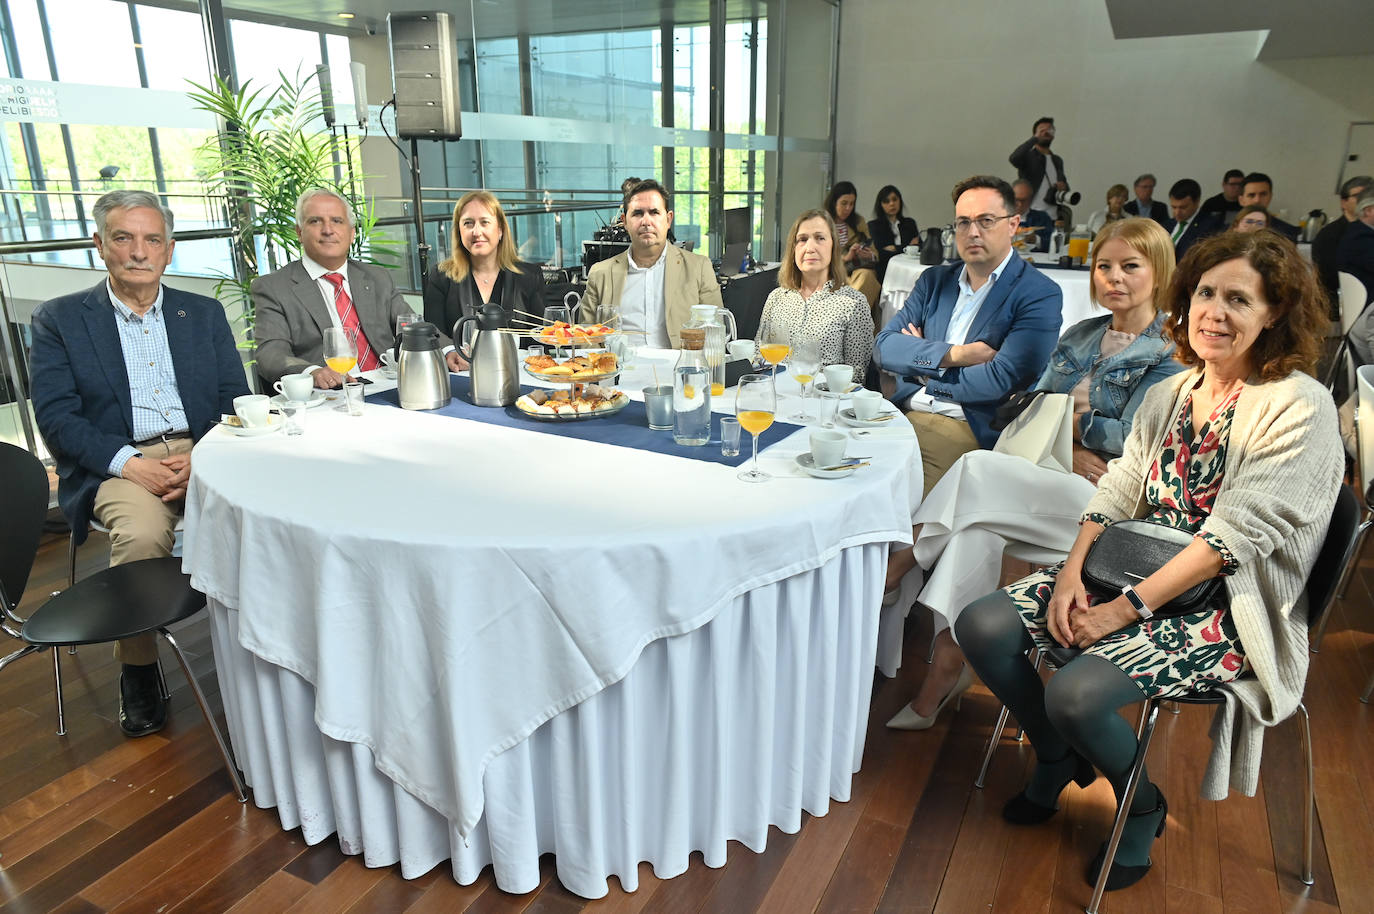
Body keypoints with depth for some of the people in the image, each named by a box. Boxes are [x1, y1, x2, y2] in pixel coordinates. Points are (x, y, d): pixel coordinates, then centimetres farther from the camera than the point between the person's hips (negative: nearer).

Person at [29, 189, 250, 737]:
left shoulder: (204, 314, 15)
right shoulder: (59, 320, 9)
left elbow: (236, 401, 8)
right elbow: (55, 417, -1)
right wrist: (129, 463, -17)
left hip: (202, 452, 2)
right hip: (117, 463, -1)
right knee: (142, 533, -32)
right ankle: (137, 669, -7)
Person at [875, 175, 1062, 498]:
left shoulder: (1039, 295, 0)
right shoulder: (934, 281, 18)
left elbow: (1001, 380, -12)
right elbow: (885, 347, 5)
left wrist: (924, 369, -1)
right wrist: (953, 354, -10)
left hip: (970, 431, -5)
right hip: (902, 415, 5)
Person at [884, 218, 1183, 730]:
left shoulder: (1171, 351, -1)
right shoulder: (1080, 337, 19)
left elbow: (1129, 439, -11)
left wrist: (1066, 417, 1)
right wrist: (1071, 450, -7)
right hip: (1051, 478, 6)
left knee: (977, 469, -27)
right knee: (978, 528, -27)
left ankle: (892, 570, -13)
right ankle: (949, 666, -25)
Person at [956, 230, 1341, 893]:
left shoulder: (1299, 407, -13)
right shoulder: (1170, 393, 8)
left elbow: (1236, 535, -20)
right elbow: (1119, 488, 6)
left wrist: (1126, 609, -23)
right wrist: (1072, 569, -12)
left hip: (1223, 607, -6)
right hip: (1133, 575, 7)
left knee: (1076, 692, -29)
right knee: (981, 627, -11)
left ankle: (1144, 807, 8)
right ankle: (1060, 761, 17)